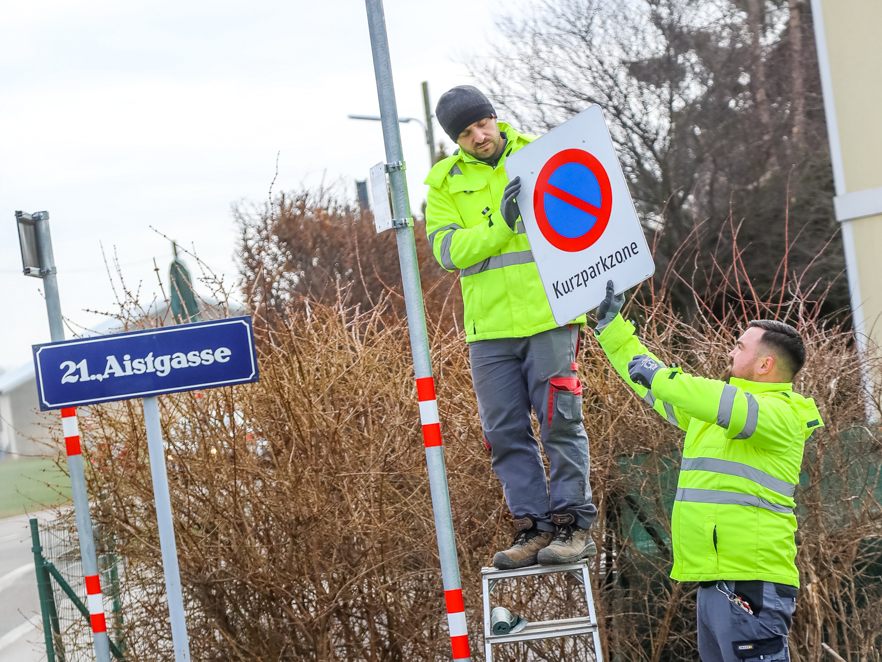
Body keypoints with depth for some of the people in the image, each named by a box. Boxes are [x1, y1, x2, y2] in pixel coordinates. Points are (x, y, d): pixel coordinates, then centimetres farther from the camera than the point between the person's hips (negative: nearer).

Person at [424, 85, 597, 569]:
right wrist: (502, 224, -19)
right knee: (506, 432, 4)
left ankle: (572, 523, 4)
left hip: (549, 315, -2)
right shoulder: (445, 183, 8)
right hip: (489, 327, 2)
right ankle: (533, 526, 12)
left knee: (560, 421, -4)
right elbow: (447, 250, -6)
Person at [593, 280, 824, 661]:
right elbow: (651, 385, 28)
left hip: (750, 584, -10)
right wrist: (610, 323, 25)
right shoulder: (711, 408, 20)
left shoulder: (781, 414, -8)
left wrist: (659, 376, -22)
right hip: (716, 583, 10)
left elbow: (736, 409, -29)